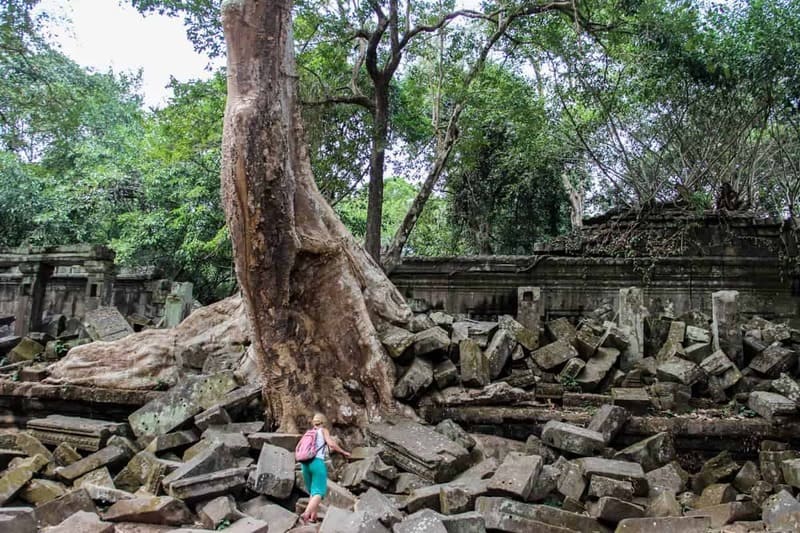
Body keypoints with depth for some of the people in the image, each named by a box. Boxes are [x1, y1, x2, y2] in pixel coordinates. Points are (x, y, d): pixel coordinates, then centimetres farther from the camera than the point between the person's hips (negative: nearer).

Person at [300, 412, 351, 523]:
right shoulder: (323, 431, 7)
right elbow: (331, 444, -7)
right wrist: (343, 452, 5)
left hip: (305, 463, 6)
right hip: (317, 463, -6)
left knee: (312, 491, 17)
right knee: (319, 492, -8)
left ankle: (313, 516, 7)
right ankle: (306, 514, -28)